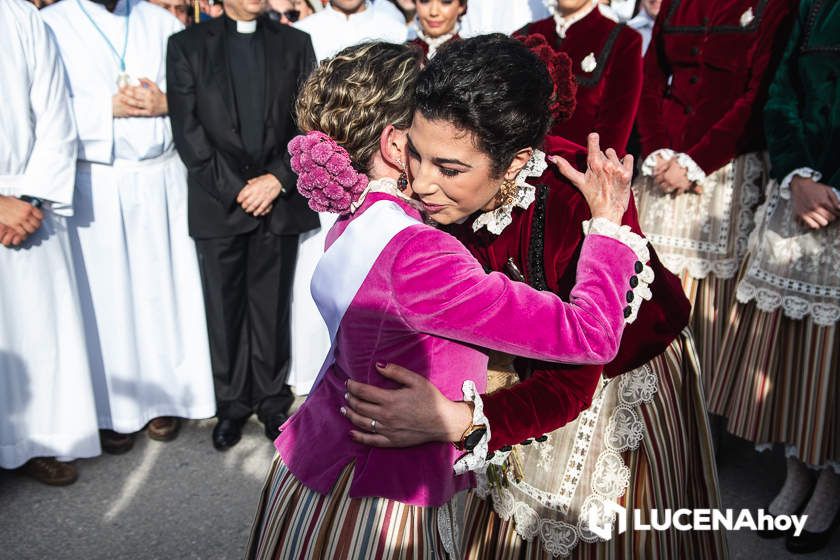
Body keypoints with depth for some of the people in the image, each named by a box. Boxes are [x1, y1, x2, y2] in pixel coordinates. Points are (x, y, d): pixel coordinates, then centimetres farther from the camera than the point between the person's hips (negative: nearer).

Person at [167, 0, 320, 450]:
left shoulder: (295, 44, 11)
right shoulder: (186, 45, 7)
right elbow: (187, 129, -1)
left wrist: (277, 179, -9)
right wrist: (235, 189, -9)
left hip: (280, 199, 1)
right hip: (218, 203, 0)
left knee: (272, 308, 7)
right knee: (225, 310, 6)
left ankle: (272, 400, 23)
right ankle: (232, 403, 23)